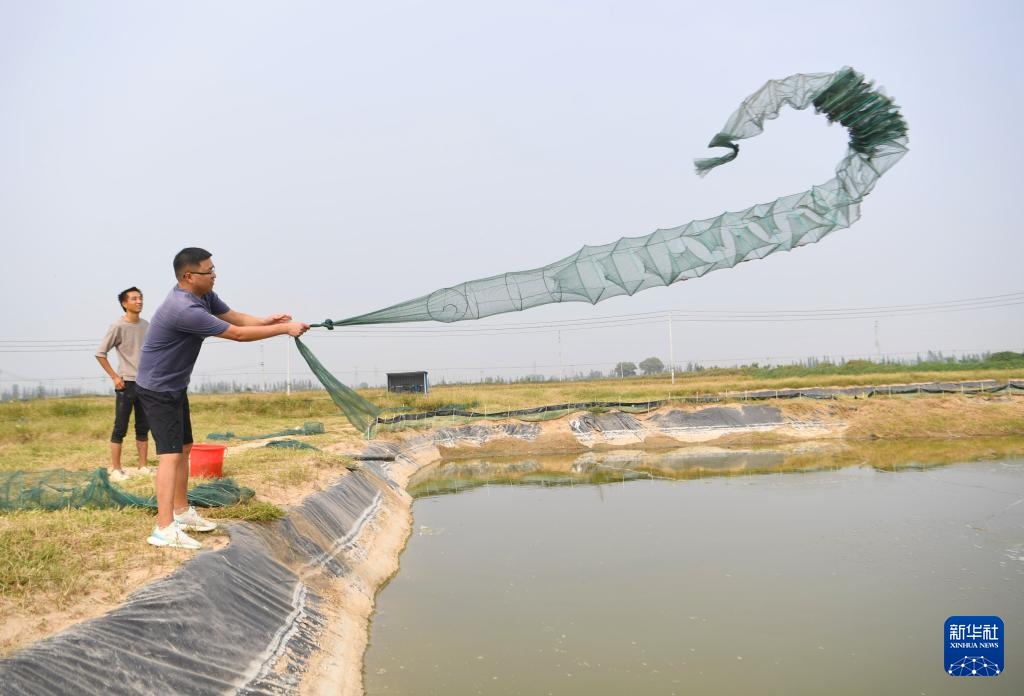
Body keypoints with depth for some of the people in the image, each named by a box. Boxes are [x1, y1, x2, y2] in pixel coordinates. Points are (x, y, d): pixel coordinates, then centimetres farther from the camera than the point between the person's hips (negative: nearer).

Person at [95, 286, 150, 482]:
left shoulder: (146, 326, 7)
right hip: (126, 384, -5)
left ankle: (143, 467, 16)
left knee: (143, 428, 9)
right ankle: (116, 469, 5)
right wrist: (114, 376, -10)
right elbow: (100, 353, -7)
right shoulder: (118, 327, -9)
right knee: (120, 428, -1)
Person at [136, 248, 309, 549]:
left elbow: (234, 316, 6)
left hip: (175, 386, 10)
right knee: (170, 454, -15)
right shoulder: (184, 309, -31)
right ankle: (164, 529, -15)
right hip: (158, 389, -10)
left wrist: (266, 320, -14)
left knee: (184, 448, 16)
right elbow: (237, 334, -27)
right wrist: (284, 329, -22)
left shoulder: (204, 296, -1)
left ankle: (181, 512, 28)